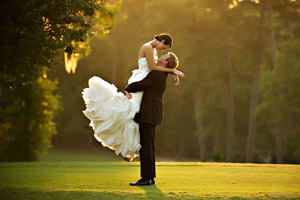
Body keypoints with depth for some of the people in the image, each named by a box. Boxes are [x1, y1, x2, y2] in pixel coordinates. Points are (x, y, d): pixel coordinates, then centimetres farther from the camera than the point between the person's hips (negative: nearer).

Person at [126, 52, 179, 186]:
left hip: (148, 114, -10)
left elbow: (140, 85, -19)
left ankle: (146, 178, -7)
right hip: (151, 114, 10)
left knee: (145, 146, -8)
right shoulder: (162, 74, 14)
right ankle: (150, 177, 15)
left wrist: (128, 89, 0)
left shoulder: (156, 74, -17)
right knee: (148, 145, 12)